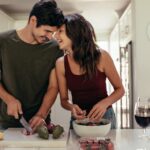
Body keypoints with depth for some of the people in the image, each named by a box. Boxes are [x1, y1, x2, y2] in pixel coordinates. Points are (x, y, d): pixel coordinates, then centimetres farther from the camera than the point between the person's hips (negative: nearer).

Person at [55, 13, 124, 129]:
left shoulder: (101, 56, -16)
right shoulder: (61, 63, -9)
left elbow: (120, 89, -5)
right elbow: (64, 99, -1)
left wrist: (105, 103, -23)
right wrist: (72, 107, -22)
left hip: (104, 117, -1)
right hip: (78, 119, 2)